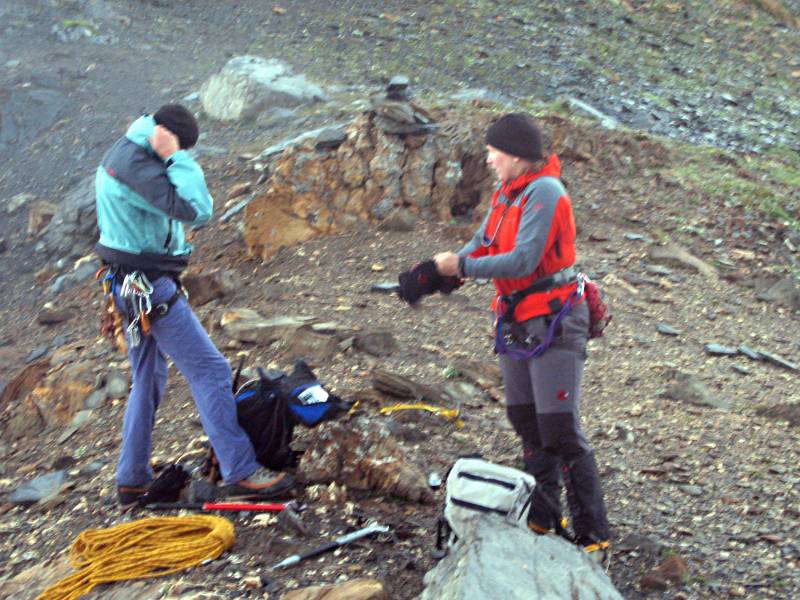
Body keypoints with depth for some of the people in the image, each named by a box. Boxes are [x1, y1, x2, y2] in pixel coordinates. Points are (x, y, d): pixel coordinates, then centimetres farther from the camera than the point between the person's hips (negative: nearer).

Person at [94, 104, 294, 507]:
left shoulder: (122, 154, 11)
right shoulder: (135, 164, -21)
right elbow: (196, 209, -28)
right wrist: (176, 156, -23)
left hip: (131, 286, 11)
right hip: (150, 286, -11)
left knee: (148, 380, 18)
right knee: (210, 370, -6)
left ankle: (132, 479, 26)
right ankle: (240, 473, -2)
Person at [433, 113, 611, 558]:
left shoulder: (544, 191, -17)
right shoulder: (506, 195, 11)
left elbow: (523, 260, -24)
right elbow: (481, 246, 6)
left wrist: (462, 266, -17)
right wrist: (437, 271, -10)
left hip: (553, 323, -9)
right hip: (519, 322, 10)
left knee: (561, 431, -10)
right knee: (527, 423, 14)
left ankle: (593, 536, -1)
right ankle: (542, 520, 27)